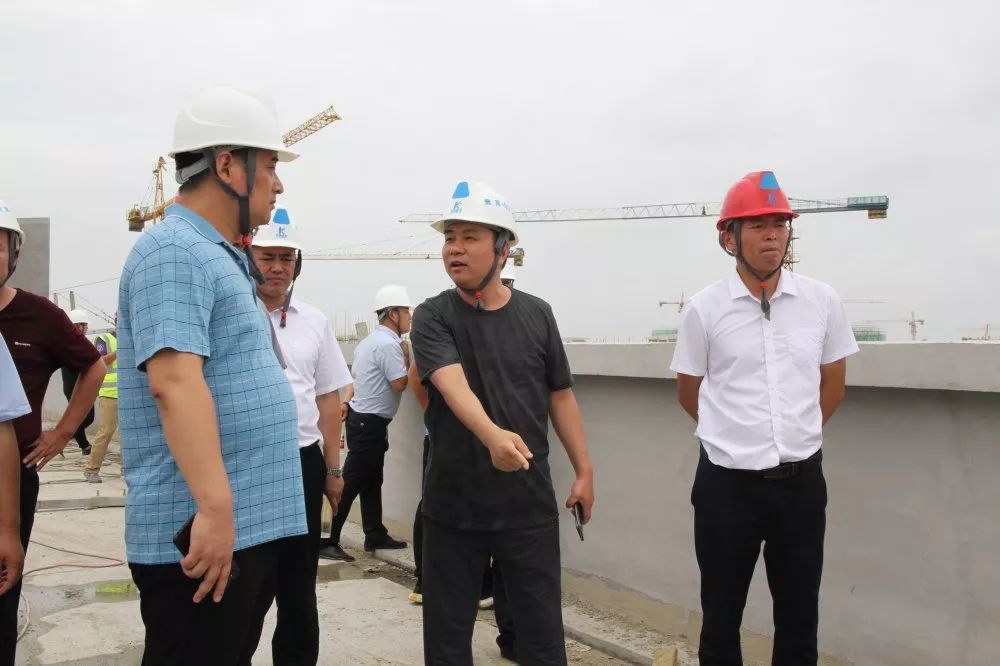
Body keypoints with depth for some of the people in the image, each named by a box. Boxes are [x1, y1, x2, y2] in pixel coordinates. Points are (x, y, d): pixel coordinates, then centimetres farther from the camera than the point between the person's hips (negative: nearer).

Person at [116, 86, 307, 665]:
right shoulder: (175, 252, -14)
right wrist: (216, 507, -31)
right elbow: (174, 381, -26)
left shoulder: (222, 256, 18)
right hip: (203, 530, -10)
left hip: (254, 525, 10)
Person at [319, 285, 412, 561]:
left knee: (371, 481, 15)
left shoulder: (370, 340, 14)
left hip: (361, 417, 11)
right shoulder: (389, 344, -18)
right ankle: (328, 541, -4)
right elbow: (400, 384, -17)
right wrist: (406, 354, -6)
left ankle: (375, 534, 23)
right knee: (351, 482, -7)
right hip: (369, 423, -11)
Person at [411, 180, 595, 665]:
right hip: (452, 506, -1)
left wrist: (584, 470, 7)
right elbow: (453, 385, -24)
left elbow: (560, 396, 9)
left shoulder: (537, 315, 2)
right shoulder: (432, 318, -6)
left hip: (530, 504, 1)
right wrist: (494, 436, -42)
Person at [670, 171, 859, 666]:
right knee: (721, 616, 12)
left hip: (801, 481, 2)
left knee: (799, 617, 14)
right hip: (727, 483, -2)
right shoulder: (703, 309, -7)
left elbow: (832, 386, 11)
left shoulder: (822, 301, -1)